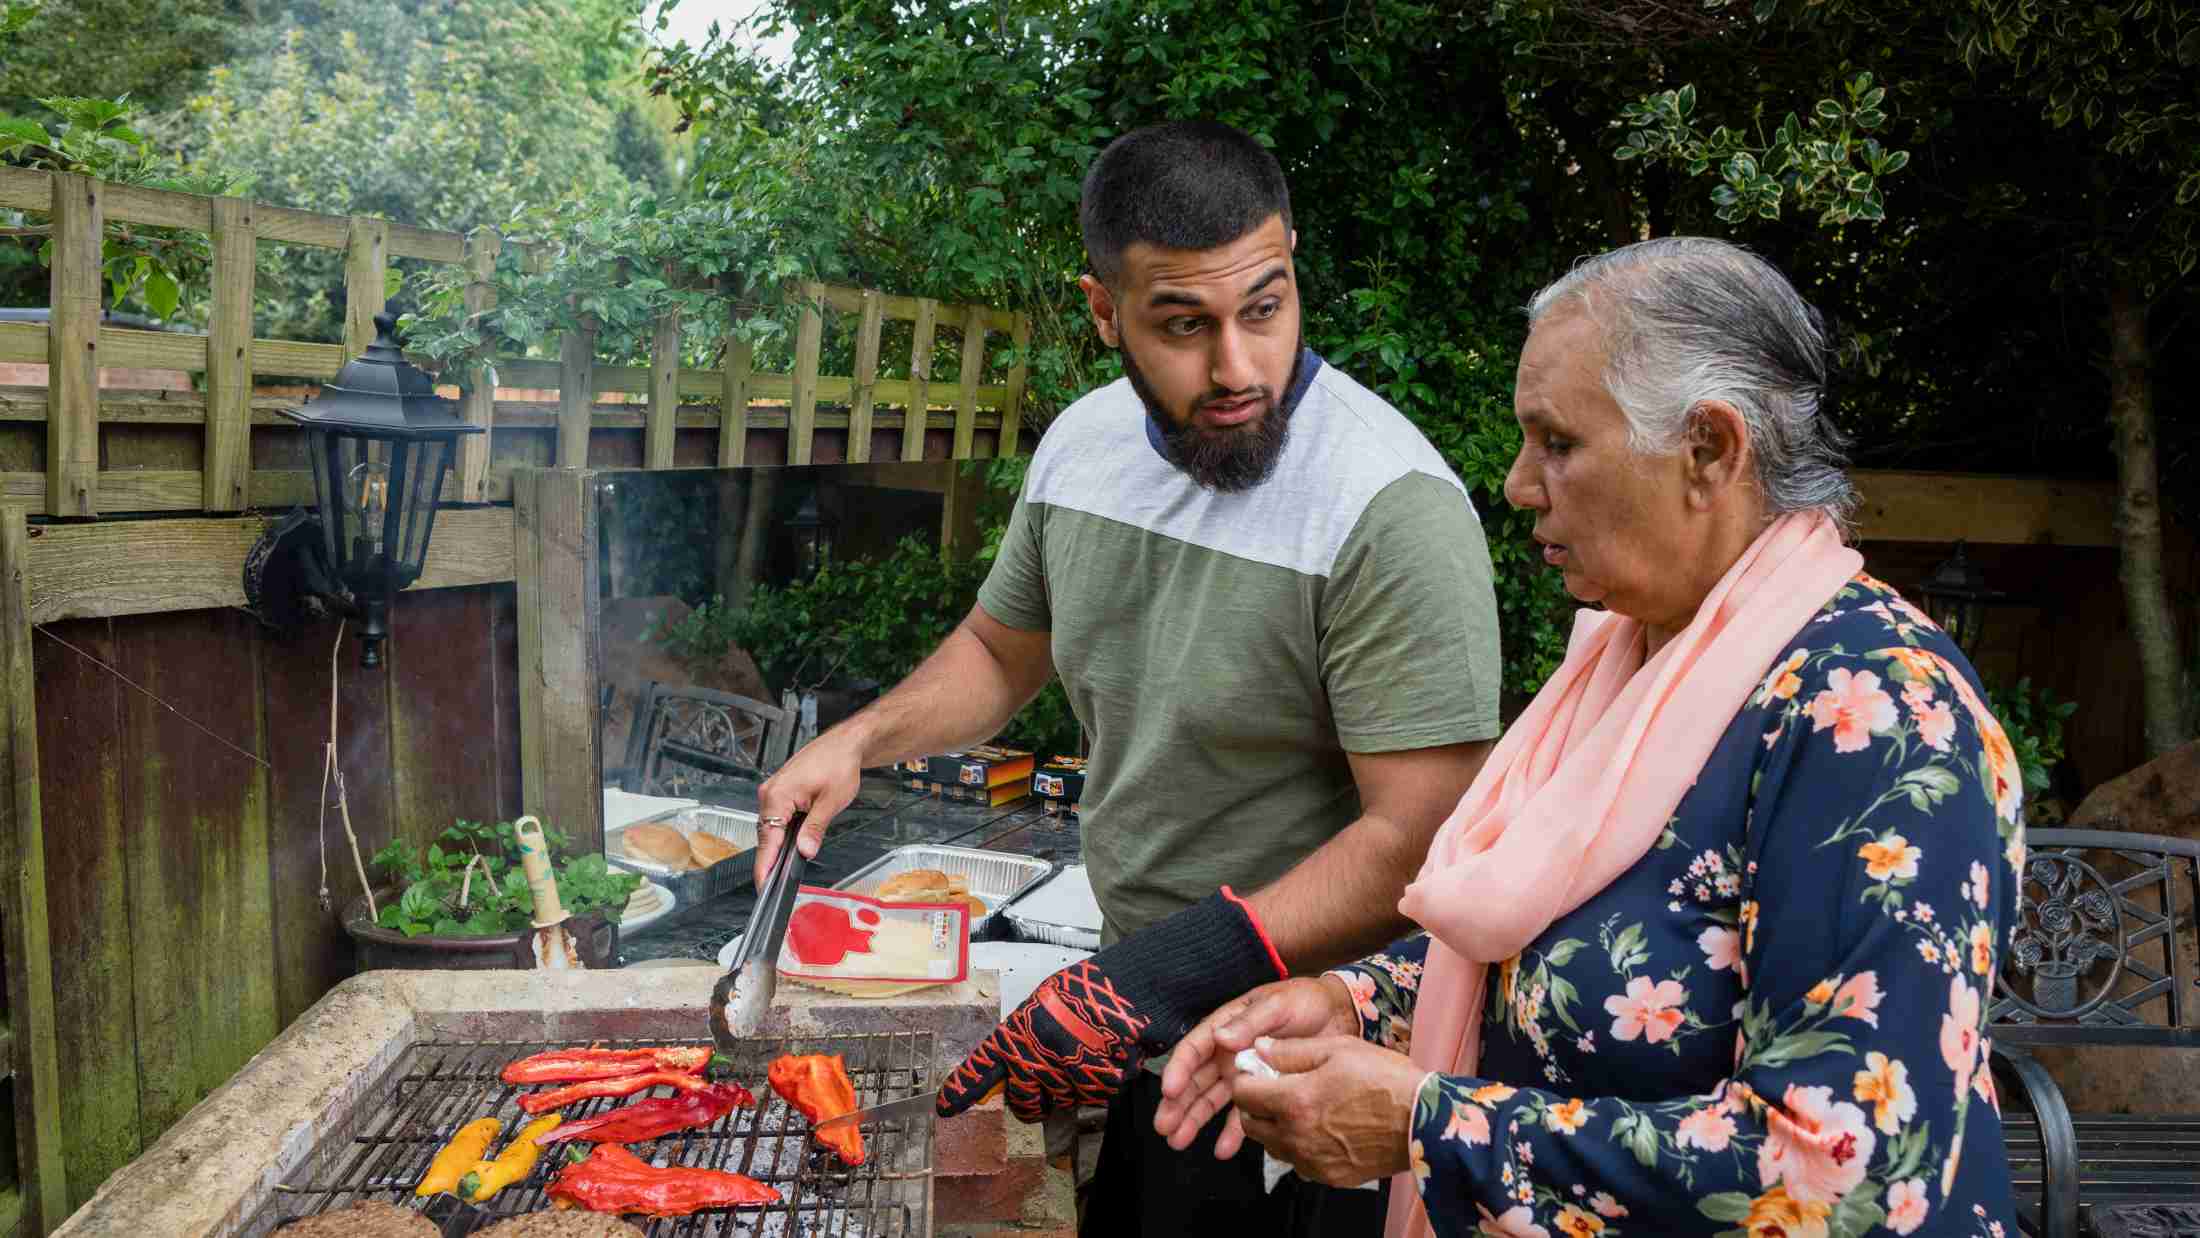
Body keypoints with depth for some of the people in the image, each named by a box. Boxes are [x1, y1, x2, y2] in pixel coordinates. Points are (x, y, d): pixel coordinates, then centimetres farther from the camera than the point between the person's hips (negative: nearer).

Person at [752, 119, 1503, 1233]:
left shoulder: (1392, 507, -25)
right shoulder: (1082, 442, -2)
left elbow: (1417, 840, -27)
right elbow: (1001, 651, 15)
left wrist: (1163, 974, -33)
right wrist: (855, 742, 0)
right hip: (1135, 1018, 6)